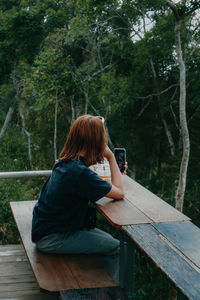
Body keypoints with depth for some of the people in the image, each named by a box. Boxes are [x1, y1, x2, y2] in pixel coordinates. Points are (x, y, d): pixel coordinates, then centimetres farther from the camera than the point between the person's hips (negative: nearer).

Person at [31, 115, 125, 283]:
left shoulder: (65, 162, 0)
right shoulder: (80, 173, -28)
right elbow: (120, 193, -18)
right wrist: (111, 158, -10)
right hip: (50, 239, -10)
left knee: (106, 239, 19)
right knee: (116, 248, -6)